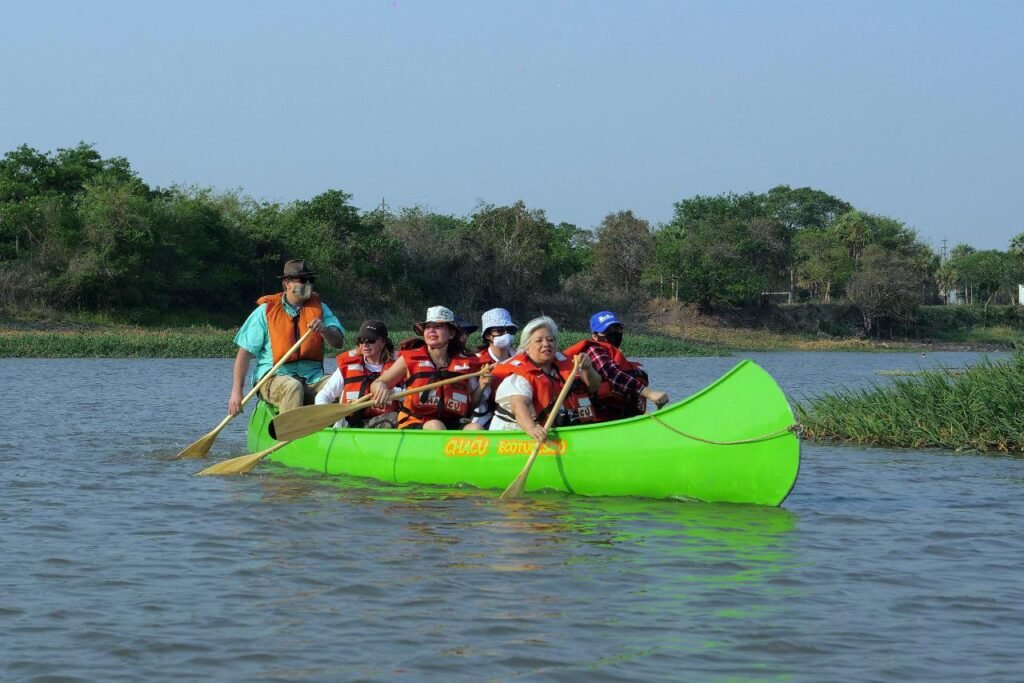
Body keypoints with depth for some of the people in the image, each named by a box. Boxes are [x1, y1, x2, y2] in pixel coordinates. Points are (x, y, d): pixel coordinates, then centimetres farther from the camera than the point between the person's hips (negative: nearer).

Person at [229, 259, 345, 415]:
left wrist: (324, 330, -20)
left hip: (313, 379, 3)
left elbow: (339, 342, 3)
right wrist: (236, 392, -7)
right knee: (293, 387, -37)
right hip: (273, 379, -3)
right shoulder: (266, 311, 4)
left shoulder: (320, 308, 15)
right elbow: (245, 352, 2)